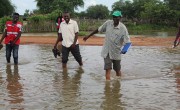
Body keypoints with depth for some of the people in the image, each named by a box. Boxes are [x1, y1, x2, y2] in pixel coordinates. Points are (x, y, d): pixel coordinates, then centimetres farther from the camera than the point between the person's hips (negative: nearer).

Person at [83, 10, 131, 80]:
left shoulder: (123, 28, -15)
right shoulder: (108, 23, -5)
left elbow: (127, 41, -16)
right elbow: (98, 30, 8)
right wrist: (88, 36, 14)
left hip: (116, 52, -1)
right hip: (107, 51, 2)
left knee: (117, 70, 13)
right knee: (108, 69, -6)